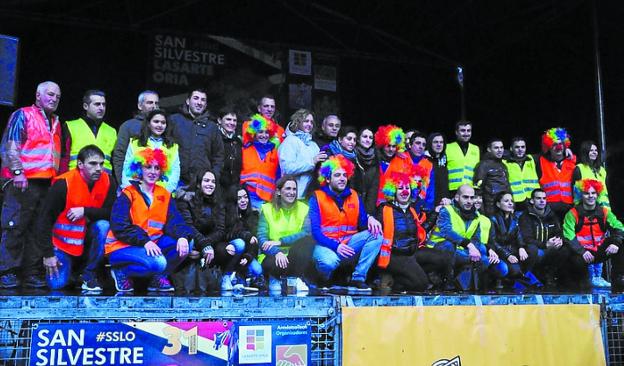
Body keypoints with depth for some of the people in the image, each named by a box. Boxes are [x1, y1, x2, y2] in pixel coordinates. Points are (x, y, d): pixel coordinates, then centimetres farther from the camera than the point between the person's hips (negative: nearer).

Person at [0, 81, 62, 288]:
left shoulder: (56, 122, 22)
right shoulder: (22, 115, 3)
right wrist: (17, 172, -17)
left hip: (47, 184, 6)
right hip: (23, 181, -6)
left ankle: (32, 273, 11)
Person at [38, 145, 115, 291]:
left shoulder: (107, 181, -11)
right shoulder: (63, 184, -20)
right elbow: (45, 220, -15)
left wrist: (85, 211, -28)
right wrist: (48, 255, -16)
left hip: (88, 240, 2)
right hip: (63, 243, -2)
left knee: (103, 225, -28)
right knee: (57, 283, -14)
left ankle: (89, 274, -11)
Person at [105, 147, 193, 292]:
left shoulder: (164, 195, 10)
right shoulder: (127, 195, -6)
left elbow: (174, 221, -2)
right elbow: (119, 227, -17)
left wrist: (183, 236, -25)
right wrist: (144, 241, -29)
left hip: (152, 245, 6)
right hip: (122, 248, -5)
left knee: (184, 244, -16)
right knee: (157, 263, -32)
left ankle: (158, 277, 2)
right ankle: (121, 272, -3)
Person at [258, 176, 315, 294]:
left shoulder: (304, 208, 5)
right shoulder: (267, 209, 3)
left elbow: (306, 233, -13)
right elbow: (262, 238, -9)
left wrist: (280, 242, -23)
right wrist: (277, 252, -28)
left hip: (297, 256, 2)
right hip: (273, 256, -2)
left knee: (309, 240, -28)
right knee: (275, 264, -38)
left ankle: (297, 279, -19)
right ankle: (275, 279, -3)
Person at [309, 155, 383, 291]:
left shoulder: (354, 196, 12)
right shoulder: (317, 198, -2)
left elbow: (362, 222, 8)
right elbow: (315, 230, -10)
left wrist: (370, 219, -17)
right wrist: (335, 246, -23)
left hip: (348, 243, 5)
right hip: (326, 244, -5)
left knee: (376, 234, -16)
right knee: (329, 261, -37)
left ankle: (358, 279, -17)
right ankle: (324, 283, 0)